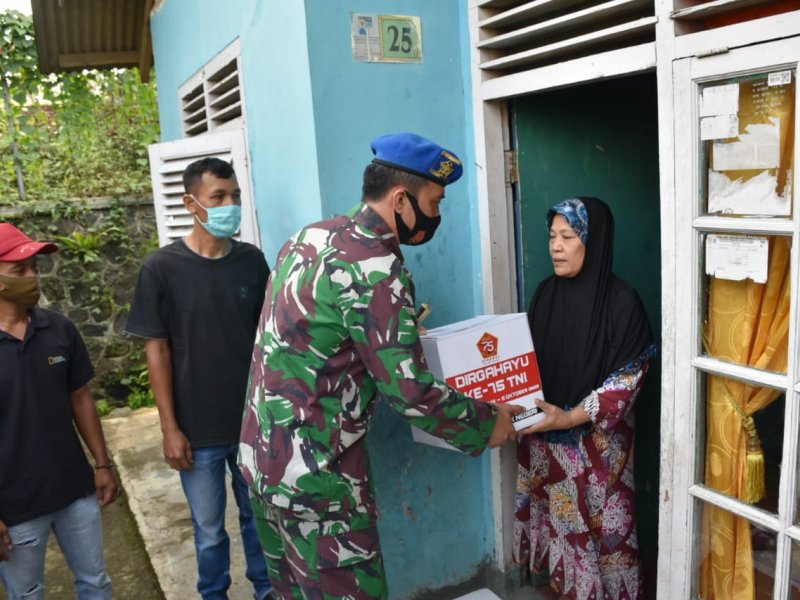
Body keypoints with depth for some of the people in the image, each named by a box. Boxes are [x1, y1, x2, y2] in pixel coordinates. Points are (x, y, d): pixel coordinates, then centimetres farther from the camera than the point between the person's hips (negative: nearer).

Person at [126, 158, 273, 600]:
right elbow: (157, 350, -6)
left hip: (255, 421, 2)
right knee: (210, 530, 15)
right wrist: (170, 428, -7)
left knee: (259, 516, 19)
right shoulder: (162, 268, -10)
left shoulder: (252, 261, -2)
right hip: (199, 429, -2)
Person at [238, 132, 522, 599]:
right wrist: (486, 424, -4)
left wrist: (403, 330, 20)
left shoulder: (312, 237, 6)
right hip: (315, 470, -9)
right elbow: (411, 392, -20)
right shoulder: (374, 267, -21)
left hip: (263, 454, 9)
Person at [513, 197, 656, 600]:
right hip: (544, 438, 5)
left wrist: (570, 417, -22)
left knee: (598, 524, 9)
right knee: (558, 519, 17)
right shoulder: (547, 292, 2)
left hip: (597, 442, -5)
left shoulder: (621, 301, -14)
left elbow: (627, 378, -15)